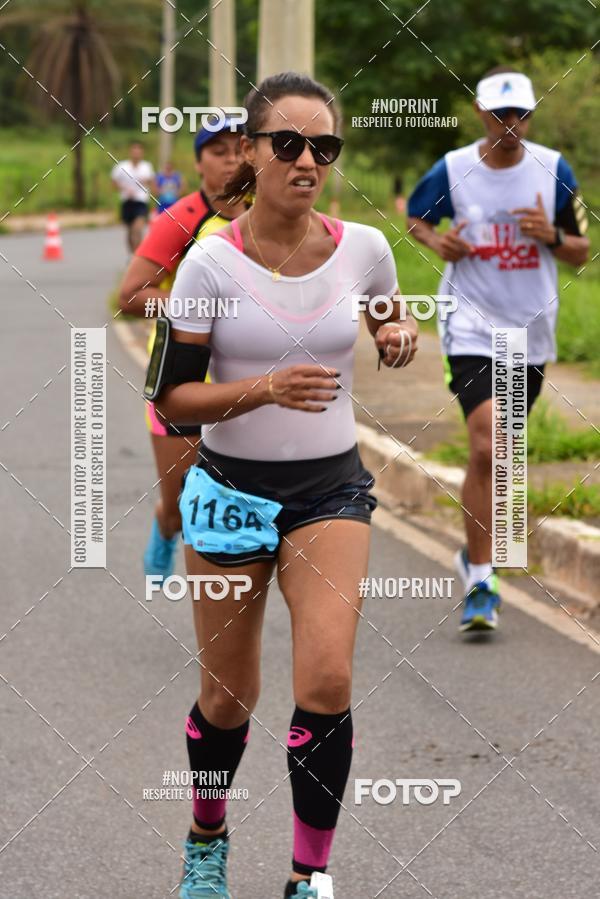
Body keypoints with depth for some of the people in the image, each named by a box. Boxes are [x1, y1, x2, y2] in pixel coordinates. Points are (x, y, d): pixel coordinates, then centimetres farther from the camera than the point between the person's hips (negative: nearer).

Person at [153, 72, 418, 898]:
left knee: (327, 682, -16)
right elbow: (172, 401, -10)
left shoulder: (364, 248, -4)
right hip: (232, 489, -1)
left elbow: (389, 321, 18)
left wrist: (399, 337, -7)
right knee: (229, 697, 9)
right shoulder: (212, 261, -12)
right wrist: (265, 388, -26)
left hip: (330, 489, 1)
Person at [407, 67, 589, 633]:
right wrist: (435, 241, -7)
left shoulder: (553, 170, -1)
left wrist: (551, 236, -16)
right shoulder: (453, 170, -4)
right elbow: (415, 216, 15)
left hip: (530, 332, 3)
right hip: (472, 326, -3)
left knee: (499, 453, 14)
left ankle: (475, 554, 37)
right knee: (485, 450, -17)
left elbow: (581, 254, 5)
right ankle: (481, 584, -12)